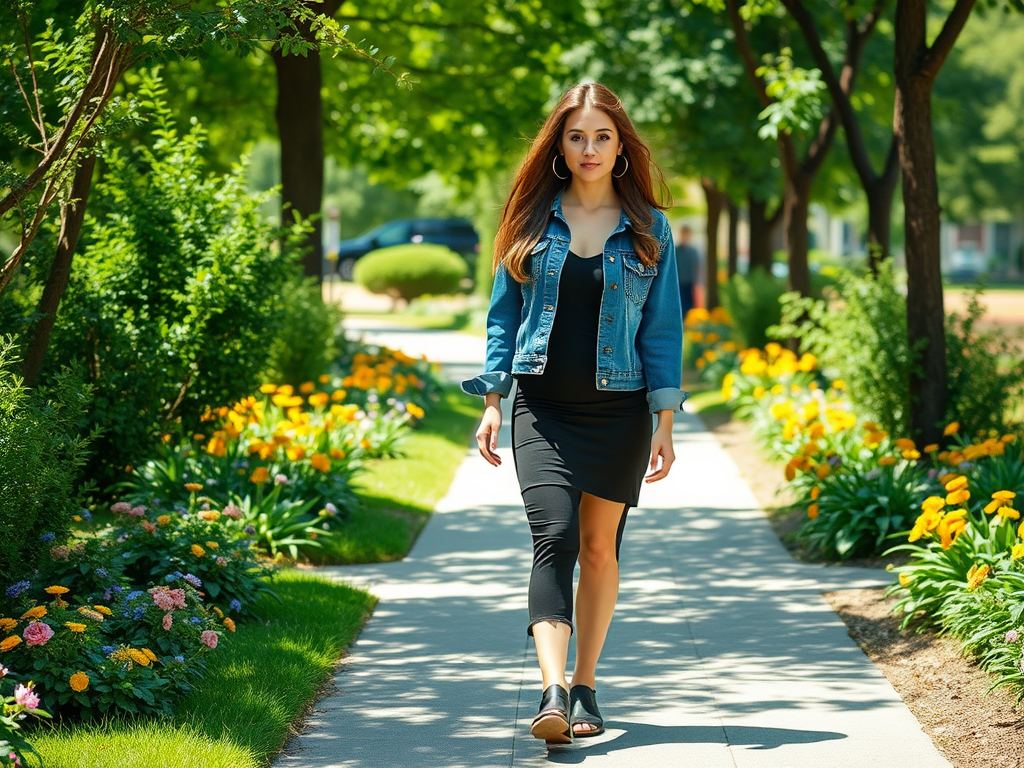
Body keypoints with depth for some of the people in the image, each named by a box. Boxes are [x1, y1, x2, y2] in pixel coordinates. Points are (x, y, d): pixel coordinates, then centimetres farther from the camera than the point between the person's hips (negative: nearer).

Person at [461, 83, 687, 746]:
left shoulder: (650, 229, 4)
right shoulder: (534, 221, 6)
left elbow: (664, 327, 4)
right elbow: (504, 315, 10)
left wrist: (666, 423, -1)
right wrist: (492, 401, 3)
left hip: (618, 410, 1)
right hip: (543, 409, 0)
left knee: (600, 547, 7)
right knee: (555, 536, -15)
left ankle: (586, 687, 18)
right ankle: (554, 692, -25)